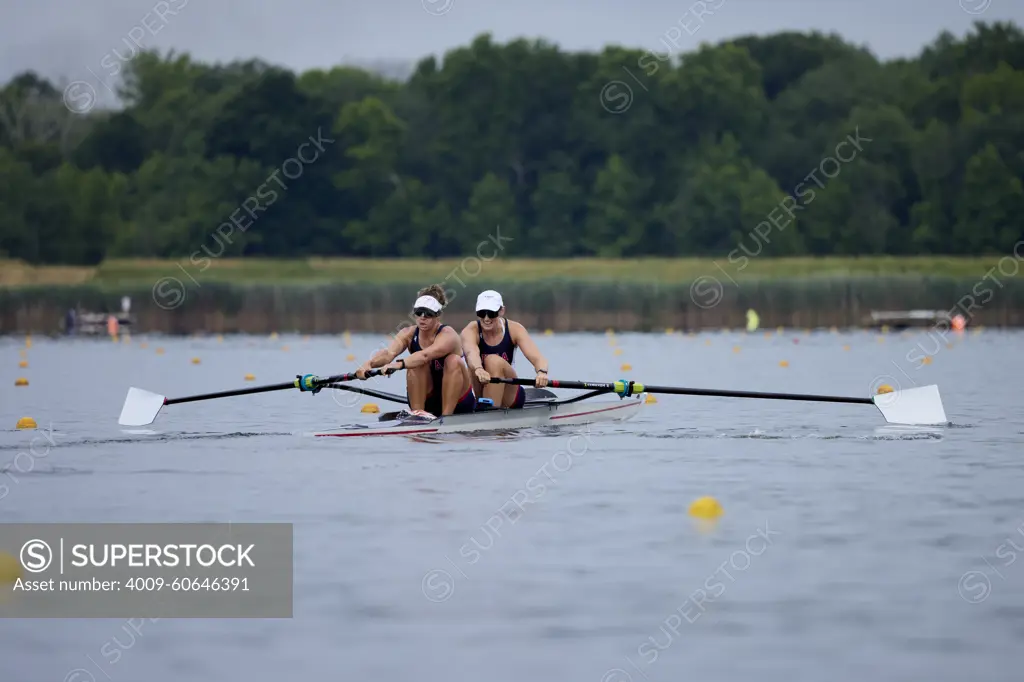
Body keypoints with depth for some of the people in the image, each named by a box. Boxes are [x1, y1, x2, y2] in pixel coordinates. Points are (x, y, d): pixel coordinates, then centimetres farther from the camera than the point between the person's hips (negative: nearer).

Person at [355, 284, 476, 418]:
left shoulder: (447, 335, -20)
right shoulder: (409, 334, -7)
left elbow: (426, 355, -42)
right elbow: (389, 353, -28)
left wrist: (399, 364, -59)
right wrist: (369, 364, -50)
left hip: (459, 402, -3)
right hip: (427, 400, 3)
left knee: (454, 361, -29)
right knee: (417, 363, -22)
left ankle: (446, 415, -30)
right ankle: (417, 411, -24)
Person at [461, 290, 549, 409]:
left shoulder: (514, 329, -7)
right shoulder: (471, 331, -11)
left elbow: (537, 358, -22)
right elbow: (471, 353, -35)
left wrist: (542, 372, -47)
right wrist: (478, 370, -60)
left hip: (509, 397, 0)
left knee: (495, 361, -27)